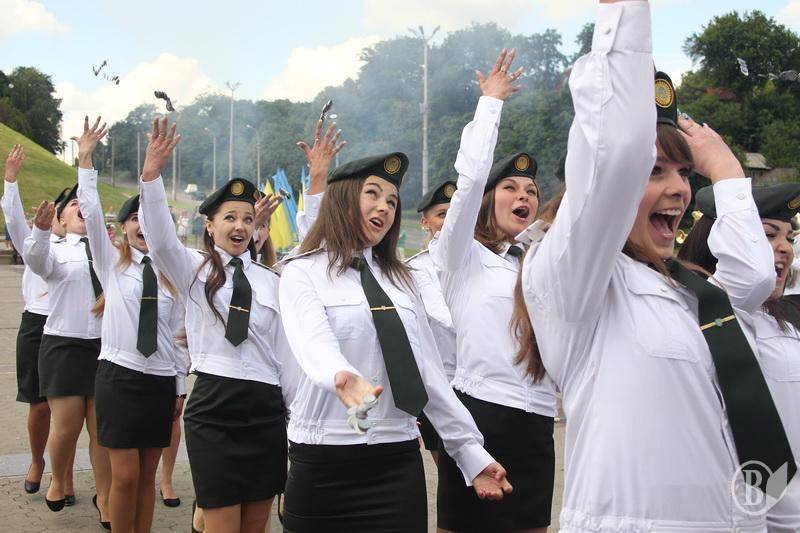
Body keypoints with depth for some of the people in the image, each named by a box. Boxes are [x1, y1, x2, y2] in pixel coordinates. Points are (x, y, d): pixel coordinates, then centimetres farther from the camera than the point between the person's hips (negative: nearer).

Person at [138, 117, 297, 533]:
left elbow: (283, 349, 12)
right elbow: (160, 240, -18)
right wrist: (151, 174, -31)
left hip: (266, 408, 3)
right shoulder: (194, 270, 3)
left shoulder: (269, 280, 11)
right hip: (214, 405, -3)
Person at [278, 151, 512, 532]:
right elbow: (314, 343, -22)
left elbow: (429, 371, 10)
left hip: (399, 461, 4)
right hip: (324, 460, -4)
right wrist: (342, 377, -44)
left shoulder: (399, 279, 14)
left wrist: (470, 451, 5)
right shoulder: (302, 273, -2)